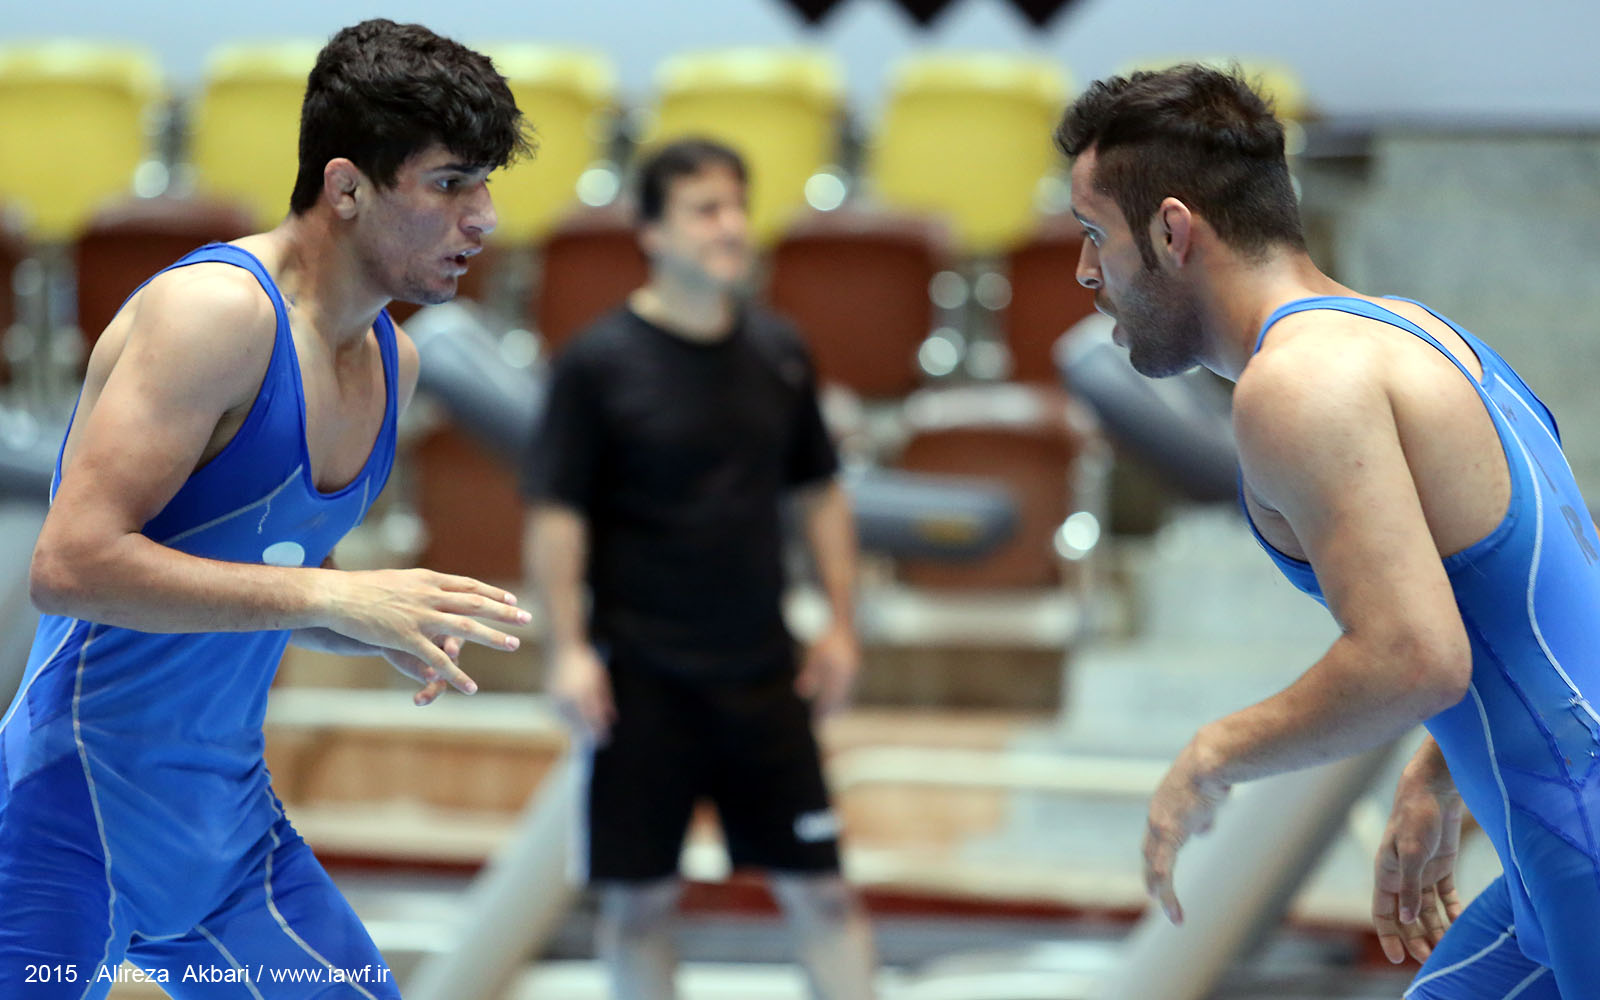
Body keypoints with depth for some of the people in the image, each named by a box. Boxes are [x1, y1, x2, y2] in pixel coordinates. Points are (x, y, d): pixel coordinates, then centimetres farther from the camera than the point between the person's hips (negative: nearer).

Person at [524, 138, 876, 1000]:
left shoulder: (778, 354, 5)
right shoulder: (599, 363, -8)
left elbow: (820, 493, 13)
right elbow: (555, 516, -8)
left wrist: (840, 624, 9)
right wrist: (568, 648, -14)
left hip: (761, 669, 3)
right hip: (641, 676, -3)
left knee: (818, 886, 4)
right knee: (639, 896, 6)